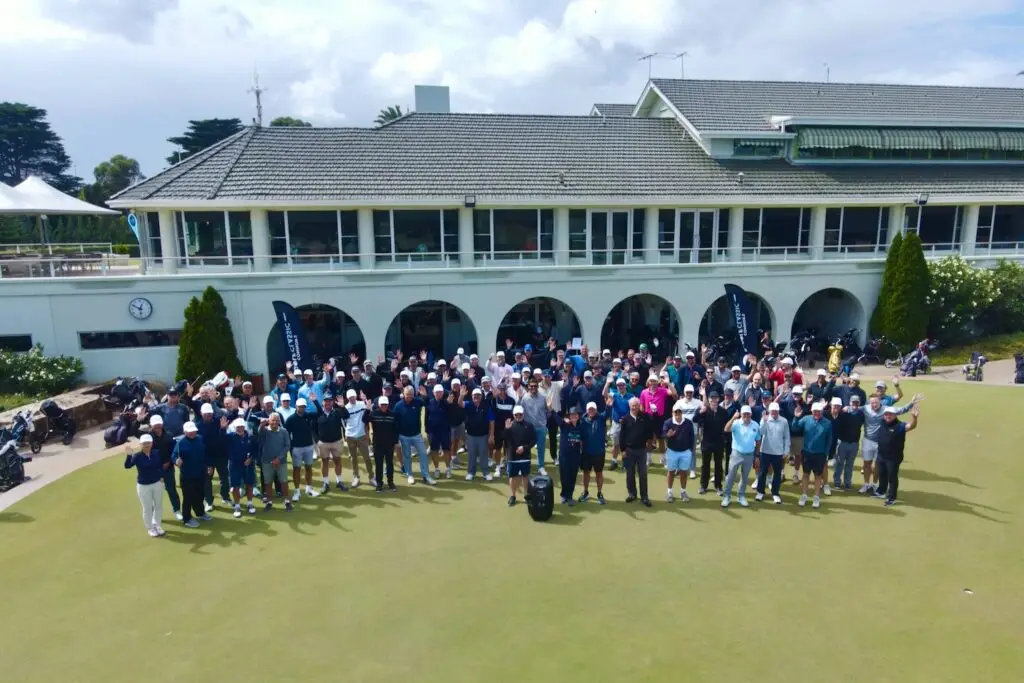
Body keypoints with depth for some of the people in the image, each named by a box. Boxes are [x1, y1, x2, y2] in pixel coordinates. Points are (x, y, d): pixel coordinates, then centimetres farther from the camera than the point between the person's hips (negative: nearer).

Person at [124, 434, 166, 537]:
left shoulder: (156, 454, -5)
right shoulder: (137, 456, -16)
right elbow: (127, 466, -31)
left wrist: (162, 477, 3)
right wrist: (128, 455, -45)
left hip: (157, 483, 3)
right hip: (143, 486, -3)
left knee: (158, 506, 16)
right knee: (147, 508, 8)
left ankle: (157, 525, 35)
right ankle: (150, 528, 27)